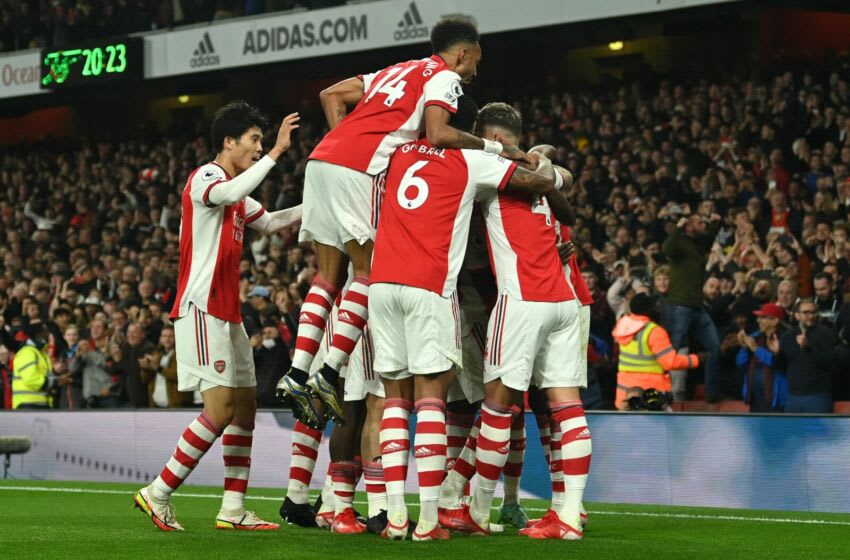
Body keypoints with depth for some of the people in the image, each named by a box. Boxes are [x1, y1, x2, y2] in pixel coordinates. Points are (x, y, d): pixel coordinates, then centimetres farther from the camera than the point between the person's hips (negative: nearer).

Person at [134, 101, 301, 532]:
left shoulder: (235, 195, 21)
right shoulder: (204, 177, -9)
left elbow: (269, 222, 36)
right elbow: (230, 193, -32)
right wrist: (277, 152, -29)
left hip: (227, 314, 10)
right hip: (202, 308, -10)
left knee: (245, 406, 7)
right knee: (221, 408, -15)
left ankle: (233, 509, 7)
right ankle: (158, 494, -9)